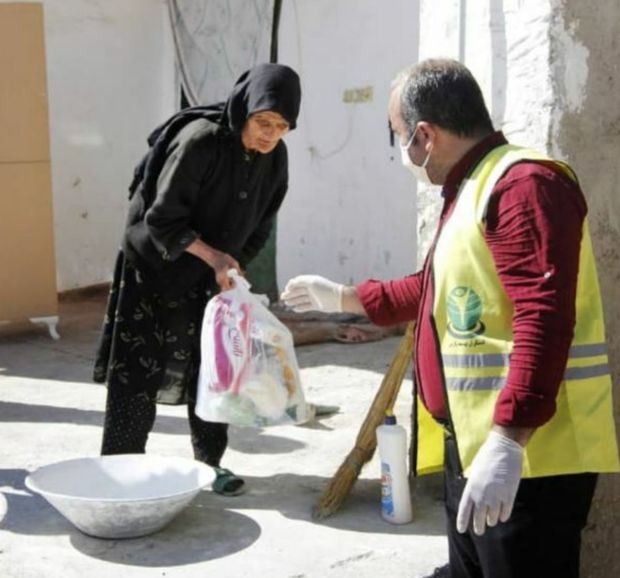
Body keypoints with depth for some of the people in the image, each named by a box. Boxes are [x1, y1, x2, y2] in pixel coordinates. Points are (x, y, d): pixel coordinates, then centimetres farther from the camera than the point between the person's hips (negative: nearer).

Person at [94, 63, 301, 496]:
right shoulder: (199, 140, -25)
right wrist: (212, 255, -24)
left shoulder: (275, 159, -5)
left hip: (211, 280, 6)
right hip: (154, 270, -6)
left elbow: (260, 225, 6)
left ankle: (211, 462, 21)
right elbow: (161, 219, -21)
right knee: (138, 371, -2)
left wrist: (232, 266, -4)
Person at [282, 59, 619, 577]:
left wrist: (507, 441, -31)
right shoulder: (469, 191, 20)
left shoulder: (523, 184, -14)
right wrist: (343, 298, 41)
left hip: (527, 457, -11)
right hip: (473, 448, 11)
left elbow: (544, 320, -25)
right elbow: (439, 289, 35)